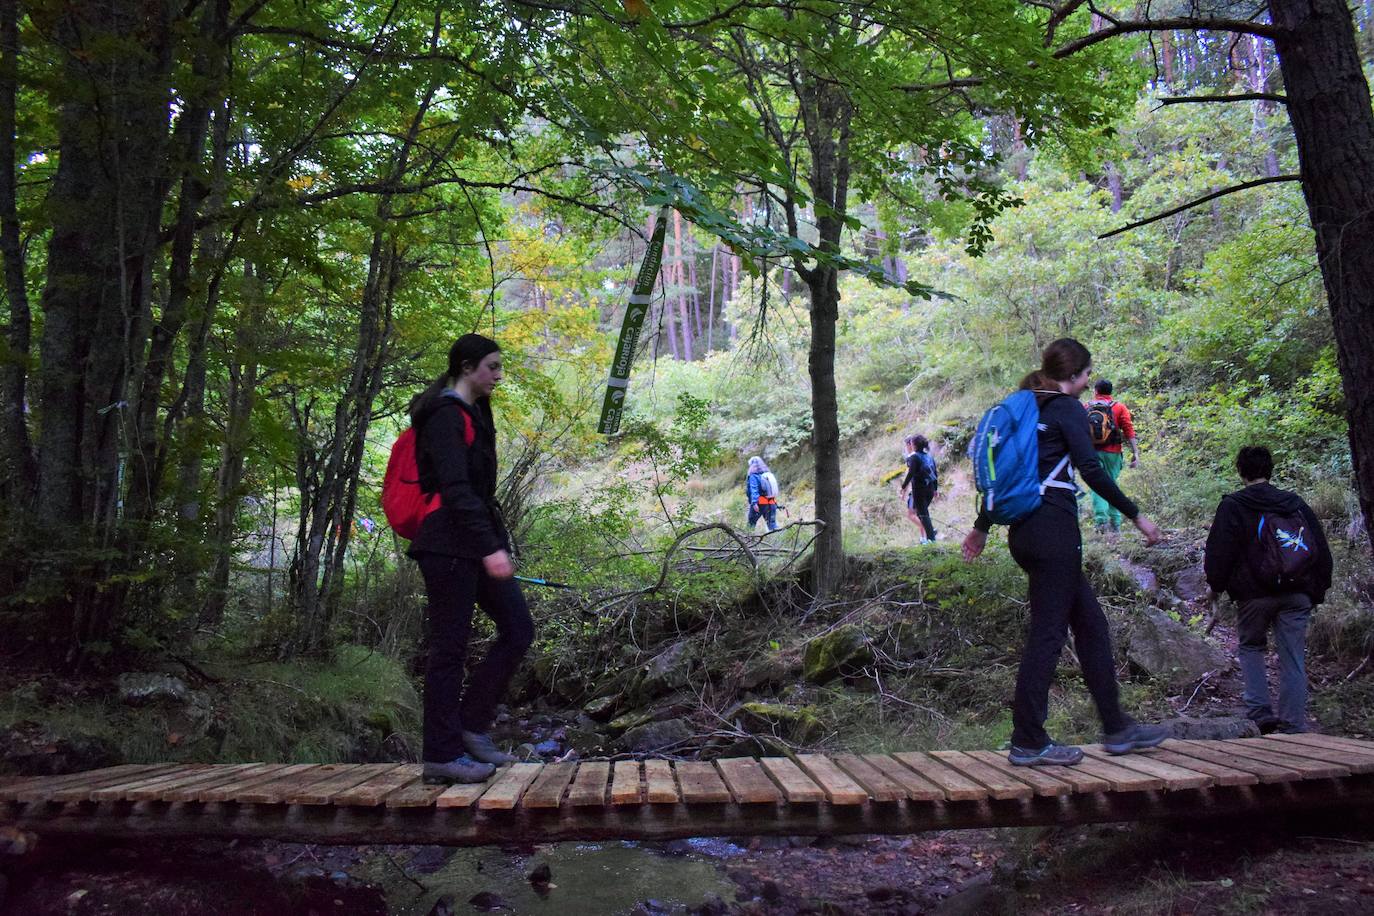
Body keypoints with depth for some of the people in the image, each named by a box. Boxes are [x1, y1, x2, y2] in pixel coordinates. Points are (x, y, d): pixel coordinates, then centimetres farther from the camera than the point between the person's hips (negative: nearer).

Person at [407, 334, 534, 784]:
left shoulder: (472, 413, 18)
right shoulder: (445, 418, -13)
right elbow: (455, 490, -24)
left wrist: (495, 541, 23)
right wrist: (490, 548, -30)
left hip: (475, 542, 10)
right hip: (448, 545, -10)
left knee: (518, 629, 6)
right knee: (450, 647, -3)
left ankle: (471, 725, 13)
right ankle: (442, 756, 6)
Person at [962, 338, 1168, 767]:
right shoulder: (1067, 408, -7)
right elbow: (1091, 470, -16)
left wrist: (982, 526, 27)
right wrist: (1136, 515, -10)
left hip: (1024, 532, 9)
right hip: (1053, 530, -9)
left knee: (1090, 622, 15)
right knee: (1047, 632, -5)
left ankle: (1117, 727, 21)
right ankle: (1028, 743, -2)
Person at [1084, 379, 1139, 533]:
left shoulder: (1085, 408, 5)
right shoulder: (1119, 408, 2)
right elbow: (1129, 431, -4)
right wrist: (1135, 453, -3)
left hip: (1092, 453, 0)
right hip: (1112, 453, 0)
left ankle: (1101, 520, -12)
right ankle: (1115, 523, 12)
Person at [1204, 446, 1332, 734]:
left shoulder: (1233, 506, -3)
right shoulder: (1296, 503, 10)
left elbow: (1218, 554, -6)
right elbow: (1323, 552, 12)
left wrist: (1217, 585, 10)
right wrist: (1317, 591, 18)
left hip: (1255, 594, -3)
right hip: (1297, 594, 3)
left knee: (1250, 647, 16)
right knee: (1293, 658, 6)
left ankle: (1260, 712, 4)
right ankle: (1294, 726, 4)